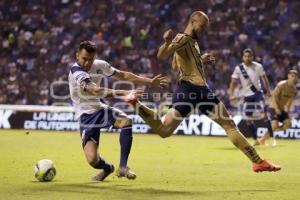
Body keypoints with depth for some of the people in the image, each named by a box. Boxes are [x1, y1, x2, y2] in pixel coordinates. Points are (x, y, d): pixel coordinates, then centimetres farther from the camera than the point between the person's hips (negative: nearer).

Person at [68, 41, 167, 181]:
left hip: (99, 109, 5)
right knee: (92, 160, -21)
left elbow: (123, 75, 10)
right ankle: (107, 168, 19)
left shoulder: (99, 65, -2)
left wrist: (150, 82, 9)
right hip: (86, 115, -5)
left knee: (126, 121, -28)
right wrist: (124, 93, -42)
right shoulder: (76, 72, -23)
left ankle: (123, 167, -14)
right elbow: (97, 92, -35)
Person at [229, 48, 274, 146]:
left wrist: (268, 90, 6)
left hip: (258, 93, -1)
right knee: (248, 118, 2)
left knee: (264, 114, -11)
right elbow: (234, 82, -7)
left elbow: (264, 78, 7)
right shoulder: (238, 68, -8)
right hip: (247, 96, 2)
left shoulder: (258, 66, -7)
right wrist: (231, 94, -18)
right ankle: (255, 140, 14)